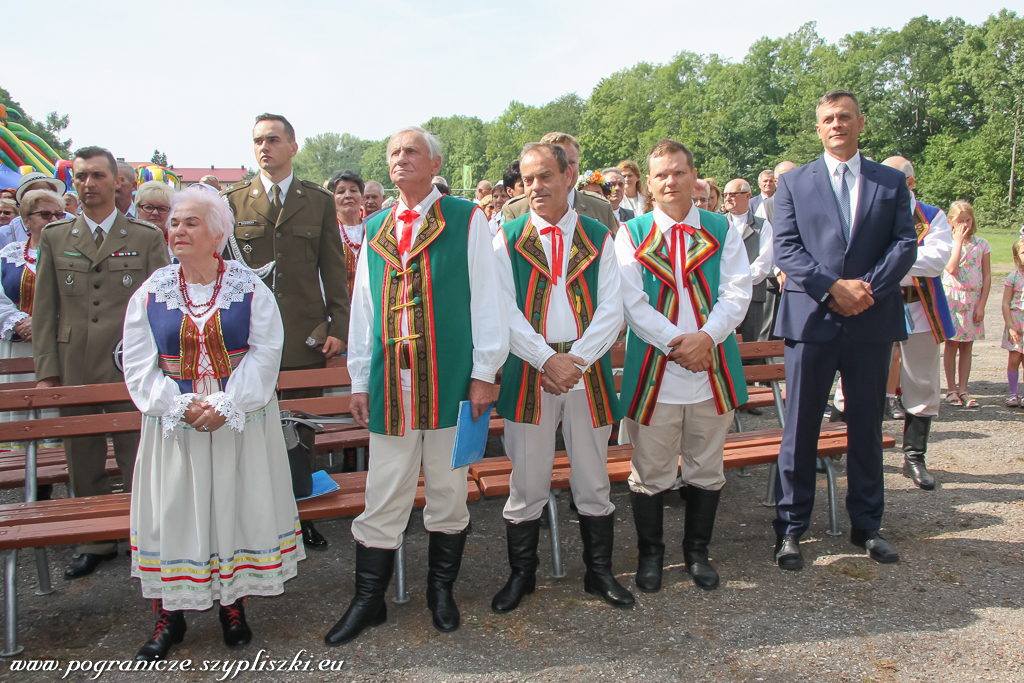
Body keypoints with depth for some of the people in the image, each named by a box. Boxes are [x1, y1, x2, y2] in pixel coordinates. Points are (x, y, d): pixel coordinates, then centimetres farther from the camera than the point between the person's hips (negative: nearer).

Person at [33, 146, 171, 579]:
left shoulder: (147, 238, 3)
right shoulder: (54, 237, 10)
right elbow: (44, 310, 8)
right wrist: (46, 370, 1)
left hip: (132, 370, -3)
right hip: (74, 371, 3)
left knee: (138, 465, 3)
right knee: (83, 465, 13)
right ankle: (96, 543, 28)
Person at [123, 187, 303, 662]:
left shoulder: (250, 289, -3)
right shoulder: (151, 293, 2)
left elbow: (265, 354, -9)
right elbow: (139, 365, 0)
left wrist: (225, 404, -19)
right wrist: (180, 405, -14)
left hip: (241, 422, -1)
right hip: (173, 425, 2)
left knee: (237, 507, 5)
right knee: (172, 512, 5)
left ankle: (233, 604, 24)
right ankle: (169, 615, 21)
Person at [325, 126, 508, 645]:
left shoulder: (466, 220, 2)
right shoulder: (375, 228, 14)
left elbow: (486, 297, -1)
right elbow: (362, 307, 16)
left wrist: (484, 372, -6)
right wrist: (360, 380, 13)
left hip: (450, 381, -3)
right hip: (390, 384, 3)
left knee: (448, 491, 9)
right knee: (383, 497, 7)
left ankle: (441, 589, 28)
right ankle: (368, 601, 21)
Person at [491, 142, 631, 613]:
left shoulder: (599, 238, 7)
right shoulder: (506, 239, 5)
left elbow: (612, 310, 0)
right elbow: (504, 312, -3)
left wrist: (577, 360, -12)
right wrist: (547, 360, -13)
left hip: (588, 373, 1)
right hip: (527, 373, -1)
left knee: (593, 480, 9)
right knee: (527, 482, 5)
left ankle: (599, 572, 26)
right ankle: (521, 574, 23)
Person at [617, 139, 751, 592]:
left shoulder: (722, 230, 7)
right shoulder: (631, 234, 2)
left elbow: (737, 292, -3)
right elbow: (632, 302, -8)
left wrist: (706, 337, -18)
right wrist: (676, 344, -17)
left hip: (713, 367, 2)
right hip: (653, 370, -2)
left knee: (706, 469, 13)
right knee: (651, 472, 7)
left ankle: (697, 550, 32)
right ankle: (650, 553, 26)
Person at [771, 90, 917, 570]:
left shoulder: (892, 182, 11)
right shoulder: (793, 183, 7)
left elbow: (906, 243, 2)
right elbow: (785, 248, -3)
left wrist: (869, 287, -14)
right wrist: (833, 288, -15)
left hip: (873, 320, 2)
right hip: (811, 318, -2)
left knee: (867, 426, 11)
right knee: (801, 428, 2)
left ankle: (866, 525, 26)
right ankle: (790, 529, 12)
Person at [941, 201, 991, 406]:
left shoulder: (982, 243, 5)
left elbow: (987, 276, 3)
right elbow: (951, 269, -19)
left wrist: (981, 305, -4)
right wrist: (958, 240, -13)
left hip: (973, 299, 2)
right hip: (952, 298, -2)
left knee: (967, 346, 6)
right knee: (951, 345, 1)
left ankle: (963, 389, 11)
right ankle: (951, 389, 9)